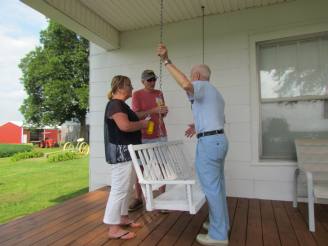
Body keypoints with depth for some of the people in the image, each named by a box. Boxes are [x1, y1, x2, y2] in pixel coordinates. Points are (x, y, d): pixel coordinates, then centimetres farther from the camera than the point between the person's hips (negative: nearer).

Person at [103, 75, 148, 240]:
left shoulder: (122, 104, 16)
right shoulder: (115, 104, -15)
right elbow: (125, 126, -28)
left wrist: (140, 123, 11)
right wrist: (142, 124, -14)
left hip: (127, 152, 11)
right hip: (120, 153, -11)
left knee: (126, 188, 17)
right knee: (119, 189, -5)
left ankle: (123, 218, 31)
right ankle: (113, 228, 6)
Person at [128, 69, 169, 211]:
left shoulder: (159, 93, 11)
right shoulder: (137, 94, -1)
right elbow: (136, 115, -11)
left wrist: (164, 111, -8)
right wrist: (154, 110, -23)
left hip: (160, 135, 3)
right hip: (143, 136, -3)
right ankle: (138, 199, 17)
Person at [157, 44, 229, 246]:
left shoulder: (201, 86, -7)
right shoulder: (215, 92, 23)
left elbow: (186, 85, -32)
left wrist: (167, 61, -26)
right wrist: (198, 126, 25)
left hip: (209, 142, -10)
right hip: (220, 139, 10)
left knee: (211, 187, -3)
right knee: (217, 185, 18)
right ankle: (221, 223, 31)